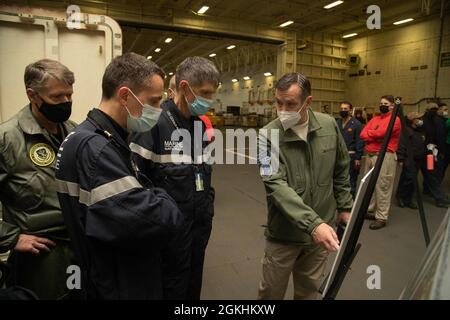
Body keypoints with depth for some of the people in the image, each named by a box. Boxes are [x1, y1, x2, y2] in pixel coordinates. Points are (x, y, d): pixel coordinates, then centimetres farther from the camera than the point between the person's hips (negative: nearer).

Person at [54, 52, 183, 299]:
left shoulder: (106, 139, 6)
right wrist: (164, 202, -15)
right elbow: (148, 218, -34)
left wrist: (155, 199, -10)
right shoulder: (93, 147, -28)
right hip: (118, 285, -9)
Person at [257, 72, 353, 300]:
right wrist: (313, 223, -34)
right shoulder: (269, 135, -17)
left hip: (321, 228, 3)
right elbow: (276, 185, -26)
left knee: (309, 290, 21)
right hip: (284, 232, -3)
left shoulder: (329, 125, -3)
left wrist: (344, 207, 12)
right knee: (271, 291, 13)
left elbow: (341, 171, 9)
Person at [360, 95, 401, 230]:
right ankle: (369, 210, 25)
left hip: (385, 157, -8)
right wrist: (375, 136, -11)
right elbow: (363, 134, 7)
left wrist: (369, 133, 0)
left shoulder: (395, 120, -5)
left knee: (382, 187, -5)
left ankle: (381, 218, 1)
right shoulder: (375, 119, 18)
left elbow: (380, 133, -19)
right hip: (370, 156, 8)